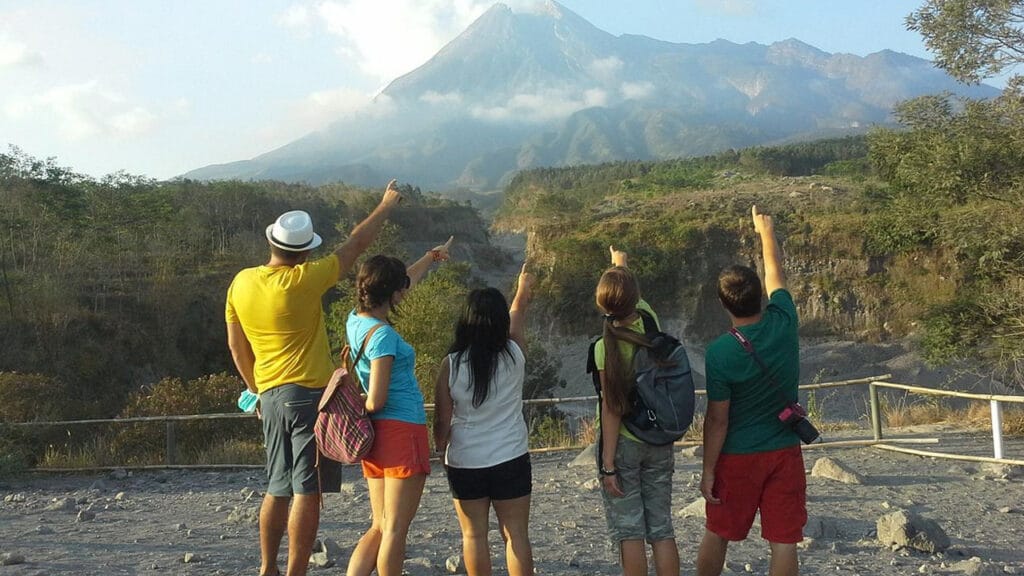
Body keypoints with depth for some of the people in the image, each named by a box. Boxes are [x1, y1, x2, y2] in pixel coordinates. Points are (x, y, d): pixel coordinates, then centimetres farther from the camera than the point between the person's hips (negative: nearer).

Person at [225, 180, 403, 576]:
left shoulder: (241, 283, 5)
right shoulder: (303, 280, -13)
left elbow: (237, 348, 13)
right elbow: (356, 245, -2)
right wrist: (386, 206, 12)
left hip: (271, 396, 7)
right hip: (310, 394, -7)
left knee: (278, 489, 18)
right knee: (306, 492, -3)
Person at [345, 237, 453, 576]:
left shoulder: (356, 320, 8)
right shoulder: (382, 334, -17)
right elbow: (376, 401, -20)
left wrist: (432, 256, 34)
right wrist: (362, 413, 4)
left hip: (377, 435, 9)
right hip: (402, 431, -9)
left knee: (380, 528, 13)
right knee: (395, 530, 0)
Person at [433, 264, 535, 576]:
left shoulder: (451, 364, -11)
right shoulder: (514, 355, -8)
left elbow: (442, 421, -4)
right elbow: (517, 320, 14)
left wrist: (440, 447, 17)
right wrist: (523, 290, 34)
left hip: (465, 462, 0)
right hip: (511, 459, 0)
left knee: (474, 535, 9)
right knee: (516, 535, 6)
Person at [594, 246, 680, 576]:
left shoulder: (606, 347, -17)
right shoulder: (650, 322, -5)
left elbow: (612, 410, -17)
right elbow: (636, 299, 20)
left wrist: (608, 464, -12)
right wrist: (621, 265, 39)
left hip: (624, 445, -5)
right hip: (660, 443, 5)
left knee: (629, 532, 3)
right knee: (662, 530, 10)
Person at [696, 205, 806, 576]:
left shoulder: (720, 353, -19)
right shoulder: (784, 323, -10)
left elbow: (717, 420, -14)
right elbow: (775, 271, 10)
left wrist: (708, 472, -4)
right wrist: (766, 231, 26)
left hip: (738, 457, -3)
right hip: (785, 452, 3)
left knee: (717, 535, 16)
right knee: (783, 542, 4)